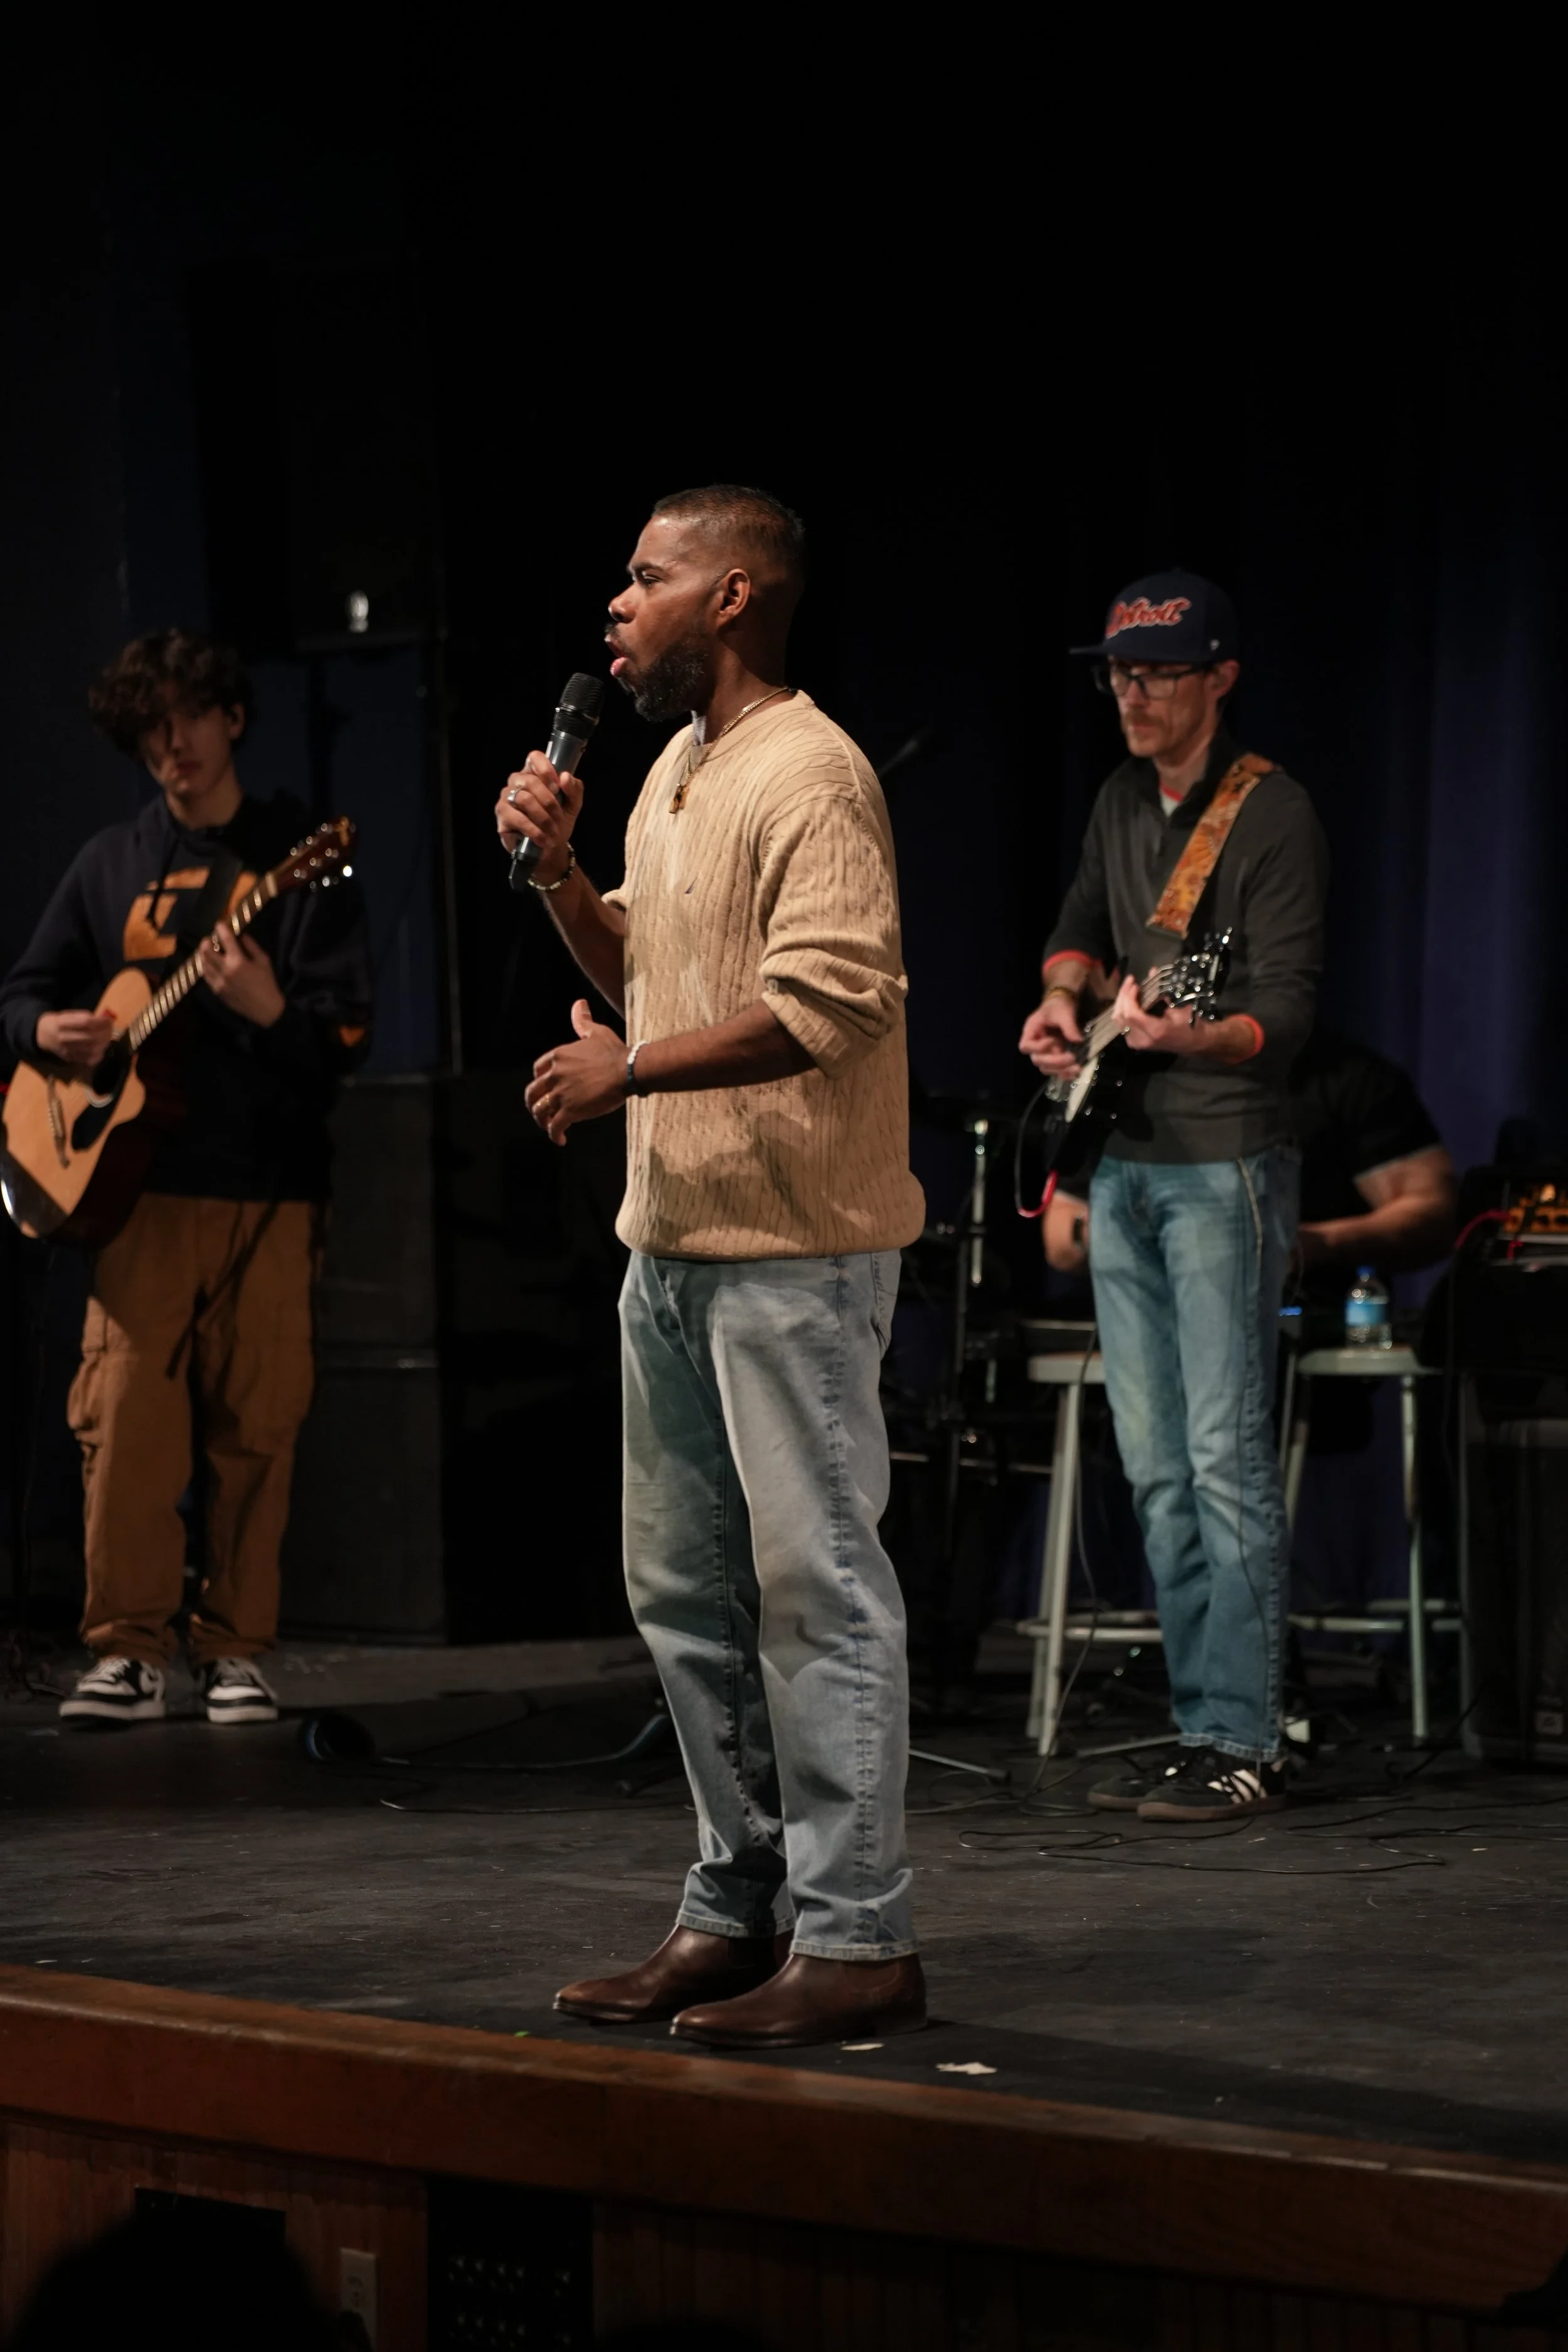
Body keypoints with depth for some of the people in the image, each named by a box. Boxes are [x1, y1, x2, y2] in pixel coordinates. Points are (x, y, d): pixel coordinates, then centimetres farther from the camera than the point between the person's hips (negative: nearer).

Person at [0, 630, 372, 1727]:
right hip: (139, 1183, 2)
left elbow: (347, 1037, -5)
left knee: (254, 1430, -1)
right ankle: (130, 1650, -2)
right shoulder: (112, 862, 13)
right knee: (123, 1420, -7)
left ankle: (235, 1649, 8)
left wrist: (269, 1009, -26)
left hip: (266, 1190, -2)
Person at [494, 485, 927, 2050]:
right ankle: (740, 1907, 22)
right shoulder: (677, 772, 17)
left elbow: (830, 1000, -23)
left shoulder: (808, 775, -14)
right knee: (685, 1595, 14)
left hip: (794, 1251, -10)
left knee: (816, 1590, -8)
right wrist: (556, 869, 9)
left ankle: (856, 1943, -5)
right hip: (675, 1238, 10)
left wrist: (629, 1073, -19)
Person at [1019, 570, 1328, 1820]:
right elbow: (1080, 931, 25)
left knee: (1226, 1458, -11)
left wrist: (1189, 1036, -36)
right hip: (1122, 1162, 8)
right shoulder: (1123, 802, 13)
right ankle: (1201, 1729, 15)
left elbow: (1288, 1006, -17)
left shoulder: (1273, 816, -11)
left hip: (1223, 1167, -8)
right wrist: (1066, 1002, 3)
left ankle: (1248, 1748, -9)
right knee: (1157, 1469, 9)